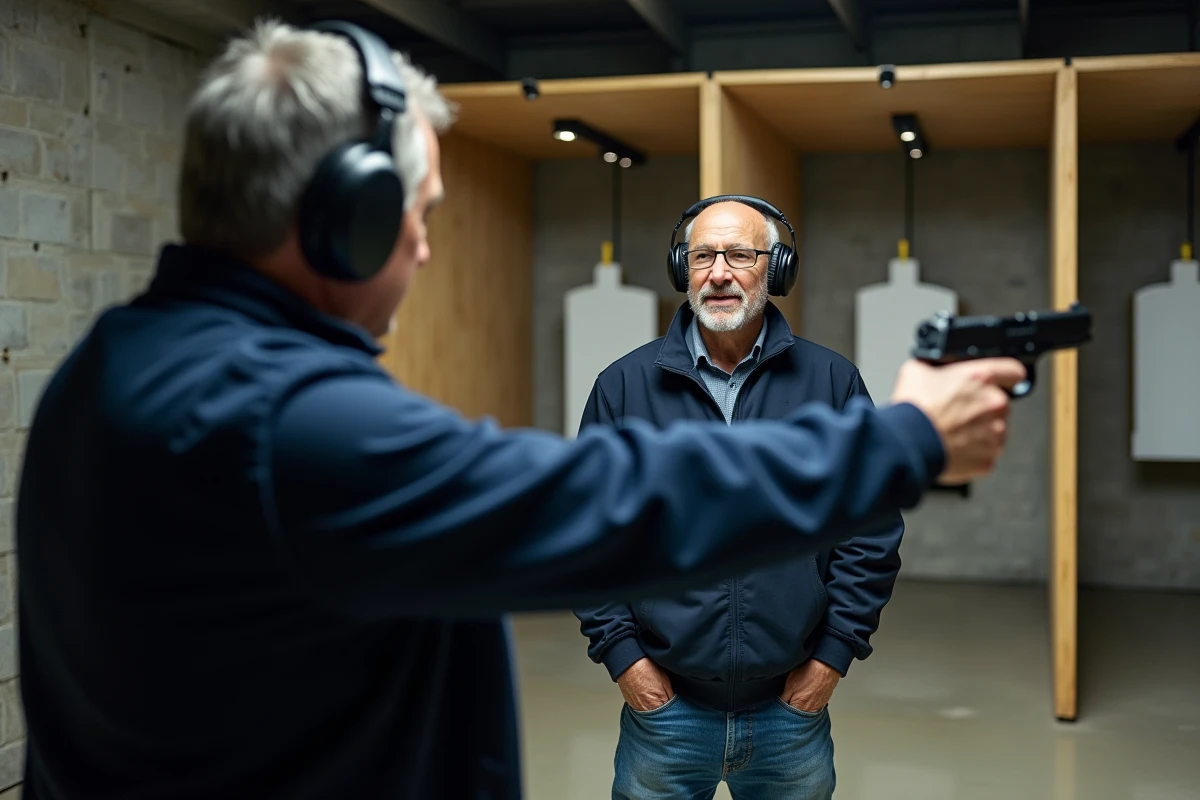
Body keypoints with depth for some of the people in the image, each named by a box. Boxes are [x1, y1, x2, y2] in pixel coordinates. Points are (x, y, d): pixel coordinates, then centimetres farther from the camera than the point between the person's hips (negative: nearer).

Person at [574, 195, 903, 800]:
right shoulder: (625, 385, -1)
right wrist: (621, 653, -4)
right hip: (662, 703, 0)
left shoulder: (832, 382, 0)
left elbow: (873, 529, 1)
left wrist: (833, 654, -3)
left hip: (794, 705, 1)